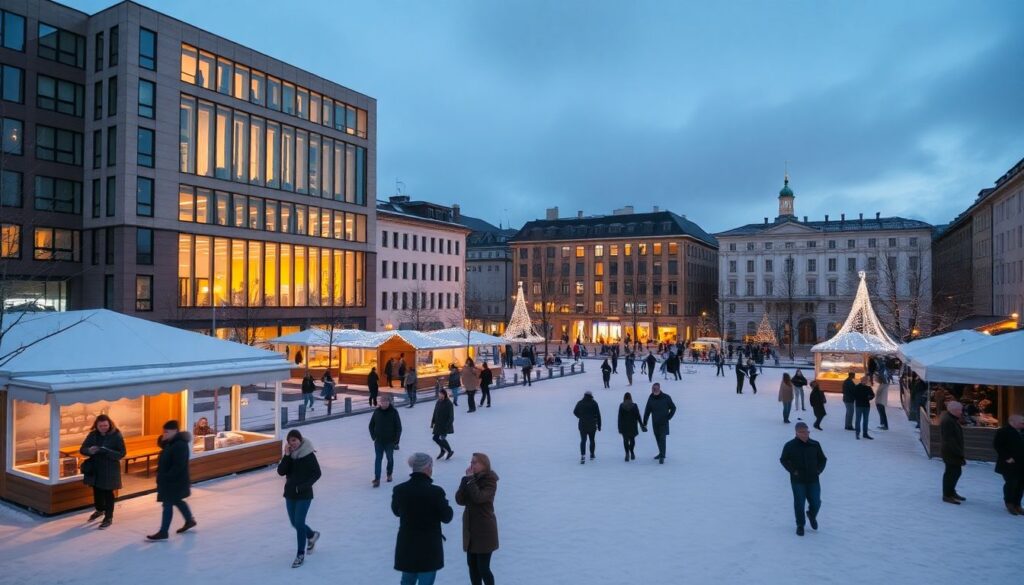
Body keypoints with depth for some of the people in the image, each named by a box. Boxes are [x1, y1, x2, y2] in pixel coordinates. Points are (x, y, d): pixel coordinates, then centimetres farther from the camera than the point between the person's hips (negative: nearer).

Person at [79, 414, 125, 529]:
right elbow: (82, 449, 0)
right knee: (96, 490, 21)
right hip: (95, 468, 5)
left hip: (109, 469, -5)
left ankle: (108, 517, 16)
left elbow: (121, 454, -15)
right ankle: (99, 510, 47)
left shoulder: (116, 436, -14)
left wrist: (106, 451, -31)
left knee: (108, 492, 3)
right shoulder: (93, 435, -2)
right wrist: (89, 451, -24)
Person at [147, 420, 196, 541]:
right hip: (170, 479, 10)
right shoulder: (171, 442, 7)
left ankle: (163, 532, 6)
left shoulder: (180, 445, -25)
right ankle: (190, 520, 39)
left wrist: (166, 477, -24)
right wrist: (162, 439, -1)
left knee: (168, 504, -3)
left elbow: (178, 466, -27)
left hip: (175, 481, -10)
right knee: (176, 501, 22)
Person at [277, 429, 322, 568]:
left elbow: (317, 473, -10)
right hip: (290, 494, 6)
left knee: (299, 523, -7)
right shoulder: (288, 455, 1)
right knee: (295, 523, 15)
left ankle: (301, 554, 8)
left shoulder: (309, 455, -14)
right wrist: (286, 456, -20)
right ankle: (312, 535, 43)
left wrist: (304, 486, -18)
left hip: (304, 495, -6)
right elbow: (281, 471, -10)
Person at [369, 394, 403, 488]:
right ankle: (377, 479, -2)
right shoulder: (377, 411, -4)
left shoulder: (393, 412, -11)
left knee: (390, 459, 14)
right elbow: (371, 425, 7)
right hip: (378, 441, 1)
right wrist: (373, 436, -2)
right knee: (377, 459, -3)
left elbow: (398, 427, -8)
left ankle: (389, 474, 36)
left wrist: (396, 440, -11)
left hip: (390, 442, -1)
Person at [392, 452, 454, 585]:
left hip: (406, 545, 5)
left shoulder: (399, 490, -7)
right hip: (429, 546, -4)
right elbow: (446, 517, -10)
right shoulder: (435, 491, -21)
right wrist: (445, 504, 8)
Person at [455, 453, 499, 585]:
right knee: (472, 565, 15)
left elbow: (479, 497, -30)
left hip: (485, 530, -6)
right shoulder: (470, 479, 4)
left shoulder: (490, 481, -13)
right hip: (470, 529, 6)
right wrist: (466, 479, -15)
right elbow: (459, 500, -7)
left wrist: (470, 479, -23)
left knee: (483, 567, -2)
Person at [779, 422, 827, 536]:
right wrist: (792, 470, -7)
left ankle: (812, 516, 38)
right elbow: (783, 460, 2)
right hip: (798, 481, -2)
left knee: (816, 503, 4)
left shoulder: (815, 445, 1)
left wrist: (819, 469, 1)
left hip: (813, 480, 2)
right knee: (799, 504, 2)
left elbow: (823, 459, 14)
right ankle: (800, 525, 22)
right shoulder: (790, 445, -8)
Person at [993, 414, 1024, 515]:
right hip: (1010, 464, -7)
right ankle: (1010, 504, 15)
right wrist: (1007, 457, -18)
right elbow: (997, 445, -14)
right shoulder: (1003, 431, -11)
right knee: (1011, 483, -2)